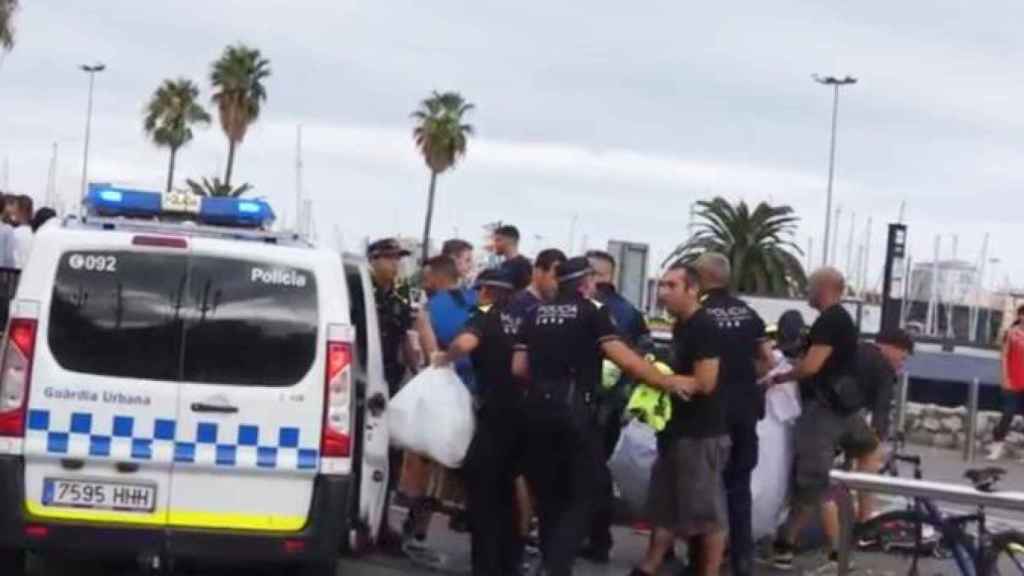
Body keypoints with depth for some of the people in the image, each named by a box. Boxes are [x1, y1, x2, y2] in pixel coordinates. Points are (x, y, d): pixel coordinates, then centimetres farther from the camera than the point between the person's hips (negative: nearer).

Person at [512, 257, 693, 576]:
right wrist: (668, 381, -8)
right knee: (582, 493, 2)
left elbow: (519, 367, 8)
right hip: (573, 409, -5)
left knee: (548, 493, 16)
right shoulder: (591, 312, 0)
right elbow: (623, 358, -11)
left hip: (538, 408, 5)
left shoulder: (537, 314, 14)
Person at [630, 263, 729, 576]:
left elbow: (704, 383, -22)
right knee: (664, 506, 16)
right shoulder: (680, 326, 13)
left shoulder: (703, 327, -16)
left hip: (702, 434, -10)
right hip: (679, 430, 10)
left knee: (707, 511, -1)